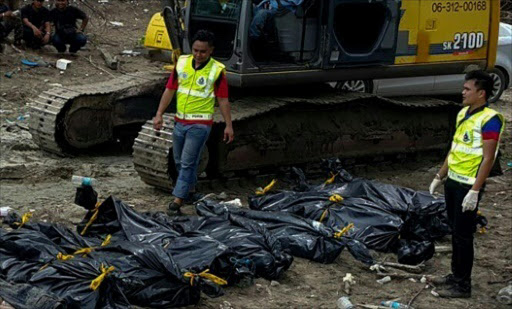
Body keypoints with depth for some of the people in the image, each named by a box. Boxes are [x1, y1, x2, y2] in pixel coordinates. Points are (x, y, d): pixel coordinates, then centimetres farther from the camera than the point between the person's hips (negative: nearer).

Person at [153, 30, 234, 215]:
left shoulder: (217, 70, -9)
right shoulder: (182, 63, 2)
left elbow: (223, 100, -5)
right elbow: (170, 90, 6)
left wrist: (228, 125, -7)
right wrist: (159, 114, 1)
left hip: (200, 124, -5)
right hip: (180, 121, 5)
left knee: (188, 163, -8)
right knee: (179, 160, 16)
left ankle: (178, 200, -6)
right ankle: (190, 188, 36)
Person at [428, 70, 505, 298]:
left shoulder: (490, 119, -17)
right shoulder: (463, 113, 10)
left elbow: (488, 159, -19)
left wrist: (474, 192, -23)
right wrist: (439, 177, 19)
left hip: (468, 186, -9)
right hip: (453, 181, 9)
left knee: (463, 234, -2)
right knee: (455, 231, 17)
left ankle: (462, 285, 7)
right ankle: (456, 275, 30)